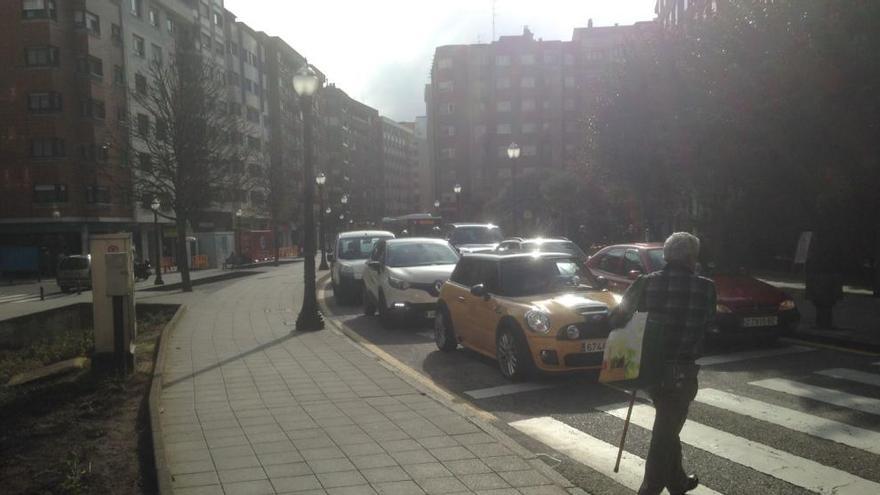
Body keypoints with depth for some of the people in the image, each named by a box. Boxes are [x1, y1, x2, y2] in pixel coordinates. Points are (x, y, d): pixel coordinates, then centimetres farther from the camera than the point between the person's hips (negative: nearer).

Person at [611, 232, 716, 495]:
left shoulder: (647, 282, -5)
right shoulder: (704, 287, -9)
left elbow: (618, 317, -9)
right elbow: (707, 323, 3)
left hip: (649, 367, 4)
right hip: (680, 371, -4)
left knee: (667, 426, 23)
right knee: (665, 432, 6)